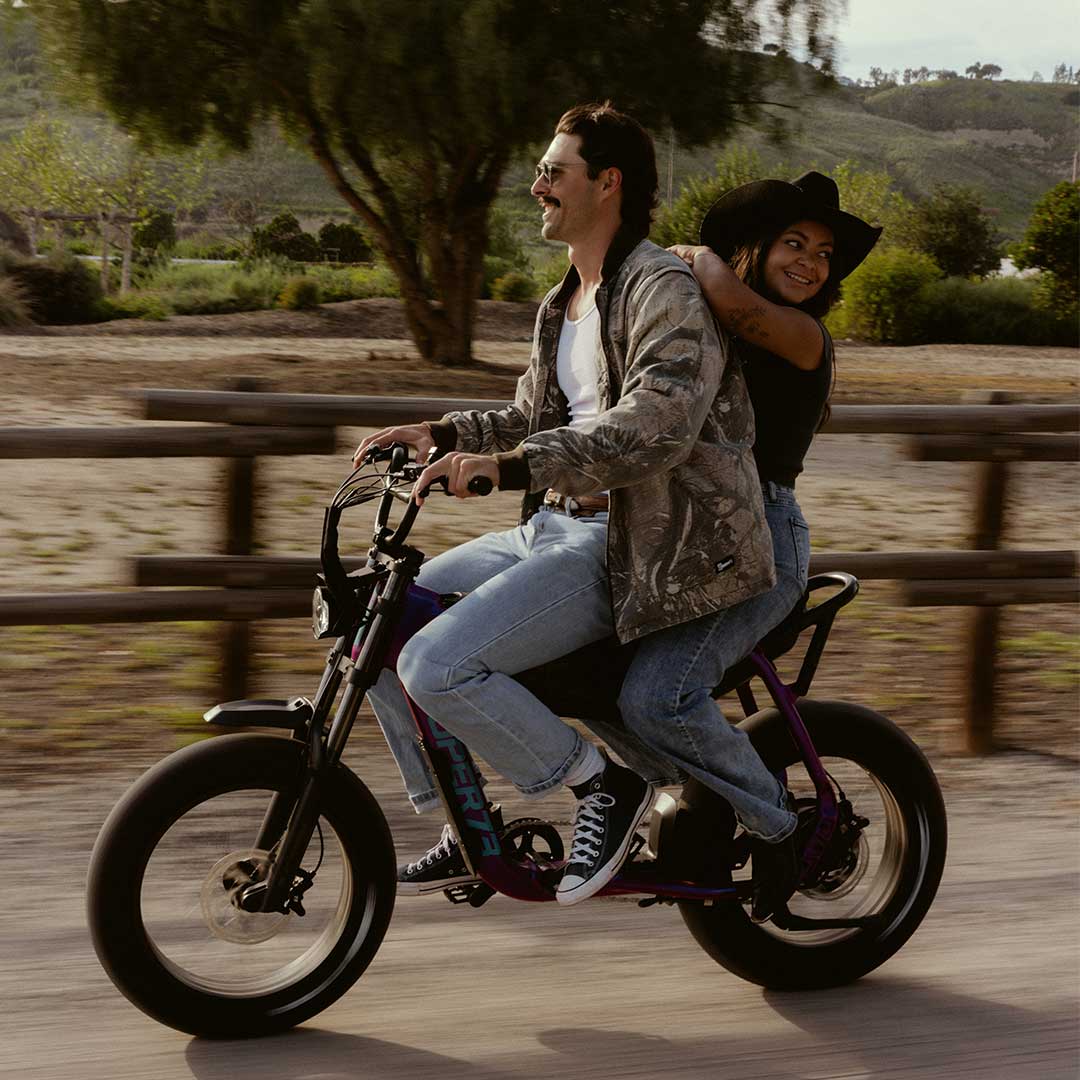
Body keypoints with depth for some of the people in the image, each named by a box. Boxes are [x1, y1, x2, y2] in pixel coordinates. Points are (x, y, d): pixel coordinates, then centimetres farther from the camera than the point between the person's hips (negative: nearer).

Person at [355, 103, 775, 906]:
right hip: (555, 528, 10)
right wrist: (441, 433, 7)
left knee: (438, 665, -24)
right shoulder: (564, 305, 18)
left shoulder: (666, 290, -13)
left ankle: (606, 787, -6)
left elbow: (655, 425, -28)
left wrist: (507, 464, -36)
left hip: (627, 549, -10)